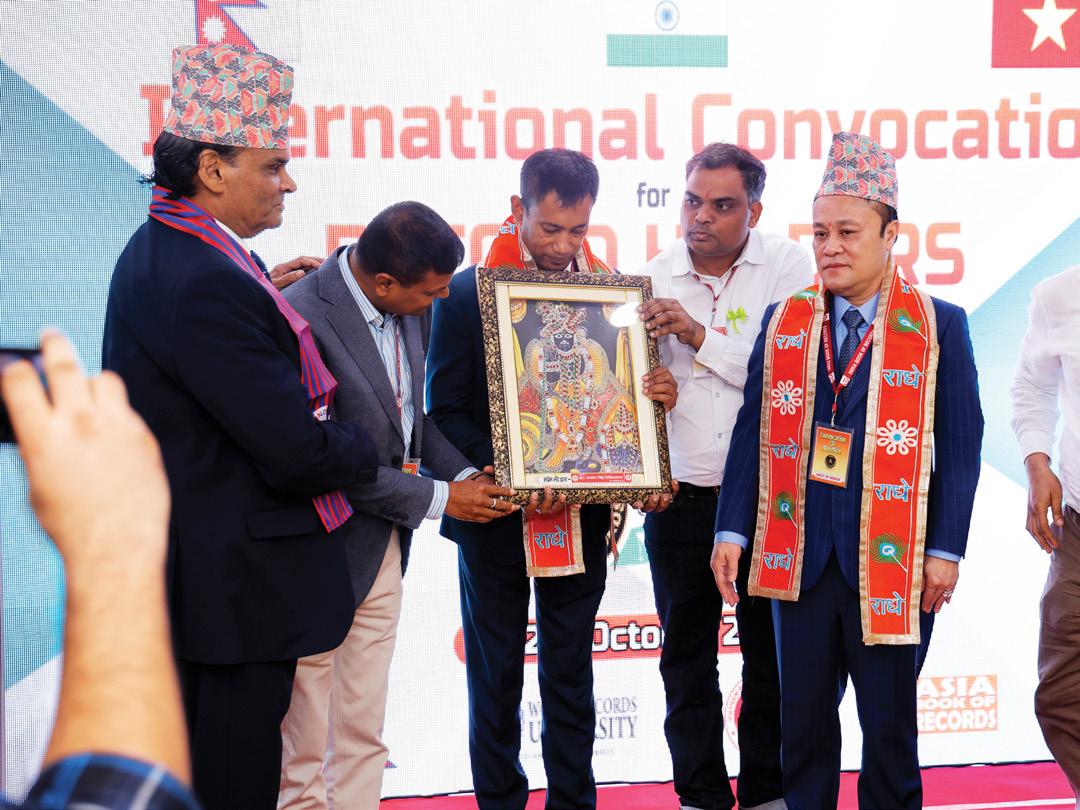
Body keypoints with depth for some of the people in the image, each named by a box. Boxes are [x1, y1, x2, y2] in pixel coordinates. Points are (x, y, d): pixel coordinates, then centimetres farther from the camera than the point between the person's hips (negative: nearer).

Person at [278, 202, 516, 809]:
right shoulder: (303, 318, -25)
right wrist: (439, 498, -16)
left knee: (364, 738, 16)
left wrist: (464, 474, -5)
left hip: (384, 554, 7)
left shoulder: (413, 309, -1)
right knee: (303, 756, 7)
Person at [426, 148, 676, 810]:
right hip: (497, 518, -2)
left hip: (581, 513, 2)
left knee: (571, 673, 12)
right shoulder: (467, 292, -7)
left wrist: (656, 393, -12)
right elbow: (445, 409, -9)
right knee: (496, 675, 10)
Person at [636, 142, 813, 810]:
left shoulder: (788, 265, -4)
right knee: (686, 655, 8)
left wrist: (701, 336, -16)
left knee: (771, 651, 8)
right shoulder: (655, 277, 3)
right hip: (680, 498, 2)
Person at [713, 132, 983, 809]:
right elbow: (753, 432, 6)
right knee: (802, 719, 11)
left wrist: (946, 550, -6)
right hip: (800, 554, 3)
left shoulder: (939, 326, -2)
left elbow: (960, 445, -2)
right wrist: (733, 530, 0)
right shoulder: (783, 321, 6)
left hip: (893, 557, -2)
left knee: (889, 721, 9)